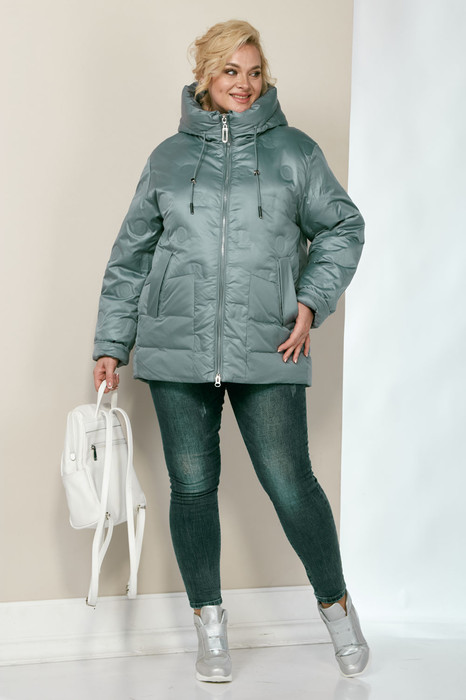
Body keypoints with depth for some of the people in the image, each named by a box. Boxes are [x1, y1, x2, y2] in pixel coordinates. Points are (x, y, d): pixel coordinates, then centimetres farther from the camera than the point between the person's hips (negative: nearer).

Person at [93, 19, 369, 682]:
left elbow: (342, 227, 13)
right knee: (192, 485, 5)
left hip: (267, 352, -2)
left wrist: (311, 302, -1)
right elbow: (131, 256, 13)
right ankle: (210, 627, 18)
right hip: (178, 351, 2)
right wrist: (111, 345, 10)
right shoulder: (168, 157, 11)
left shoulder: (294, 150, 7)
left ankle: (336, 605, 20)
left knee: (290, 484, -2)